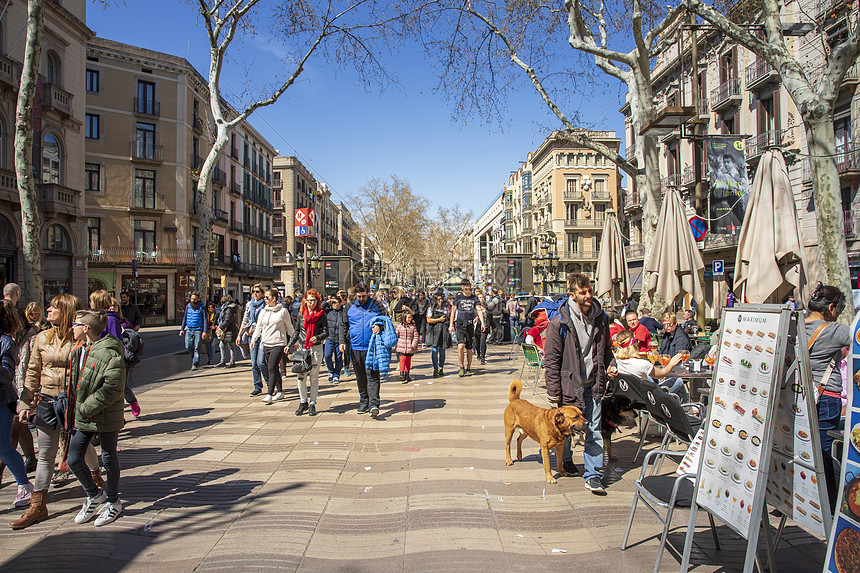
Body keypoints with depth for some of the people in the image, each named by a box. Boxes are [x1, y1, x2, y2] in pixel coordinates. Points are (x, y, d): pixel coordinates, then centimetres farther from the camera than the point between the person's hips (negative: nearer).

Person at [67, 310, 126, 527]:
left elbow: (113, 389, -23)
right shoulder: (78, 350, 7)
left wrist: (85, 408, -19)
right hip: (82, 417, 7)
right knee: (74, 460, 8)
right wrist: (72, 405, 11)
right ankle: (94, 494, 33)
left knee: (109, 459, 8)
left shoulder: (110, 353, -20)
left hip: (106, 417, -7)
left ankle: (113, 502, 28)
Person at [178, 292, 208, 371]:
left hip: (198, 330, -4)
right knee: (188, 347, 0)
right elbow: (184, 318, 18)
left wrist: (205, 331, -13)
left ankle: (194, 364, -2)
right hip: (189, 330, 4)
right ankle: (195, 358, 25)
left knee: (197, 348, -6)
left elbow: (205, 320, -5)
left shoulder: (201, 307, -4)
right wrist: (182, 329, 13)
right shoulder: (188, 306, 10)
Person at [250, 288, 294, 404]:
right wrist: (253, 339, 9)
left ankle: (269, 394, -12)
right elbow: (258, 327, 17)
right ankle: (280, 391, 21)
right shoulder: (263, 312, 10)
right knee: (274, 369, 11)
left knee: (272, 368, -13)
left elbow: (289, 327, 5)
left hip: (278, 344, -5)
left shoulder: (283, 311, -3)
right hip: (266, 343, 6)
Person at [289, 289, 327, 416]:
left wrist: (318, 337, -20)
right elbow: (297, 331, 17)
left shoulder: (321, 315, 0)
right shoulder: (301, 314, 9)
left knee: (314, 377, 2)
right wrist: (290, 344, 10)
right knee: (300, 377, -1)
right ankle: (303, 402, 15)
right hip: (302, 348, 3)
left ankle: (312, 404, 12)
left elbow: (326, 332, -1)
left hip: (316, 348, -3)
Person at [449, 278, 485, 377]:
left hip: (470, 325, 1)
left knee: (469, 348, 6)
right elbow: (453, 311, 9)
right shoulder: (458, 298, 7)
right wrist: (451, 325, 2)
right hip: (460, 325, -1)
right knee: (461, 346, -18)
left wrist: (482, 323, -17)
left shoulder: (474, 298, 8)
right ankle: (462, 367, -3)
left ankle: (468, 368, 19)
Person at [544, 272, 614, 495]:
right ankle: (565, 459, 41)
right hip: (569, 383, -3)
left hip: (593, 384, 4)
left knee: (594, 431, 4)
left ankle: (593, 476, 12)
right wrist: (553, 390, -12)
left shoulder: (600, 317, 4)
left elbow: (606, 347, 21)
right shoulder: (560, 321, -12)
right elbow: (551, 358, -11)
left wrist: (611, 364, 1)